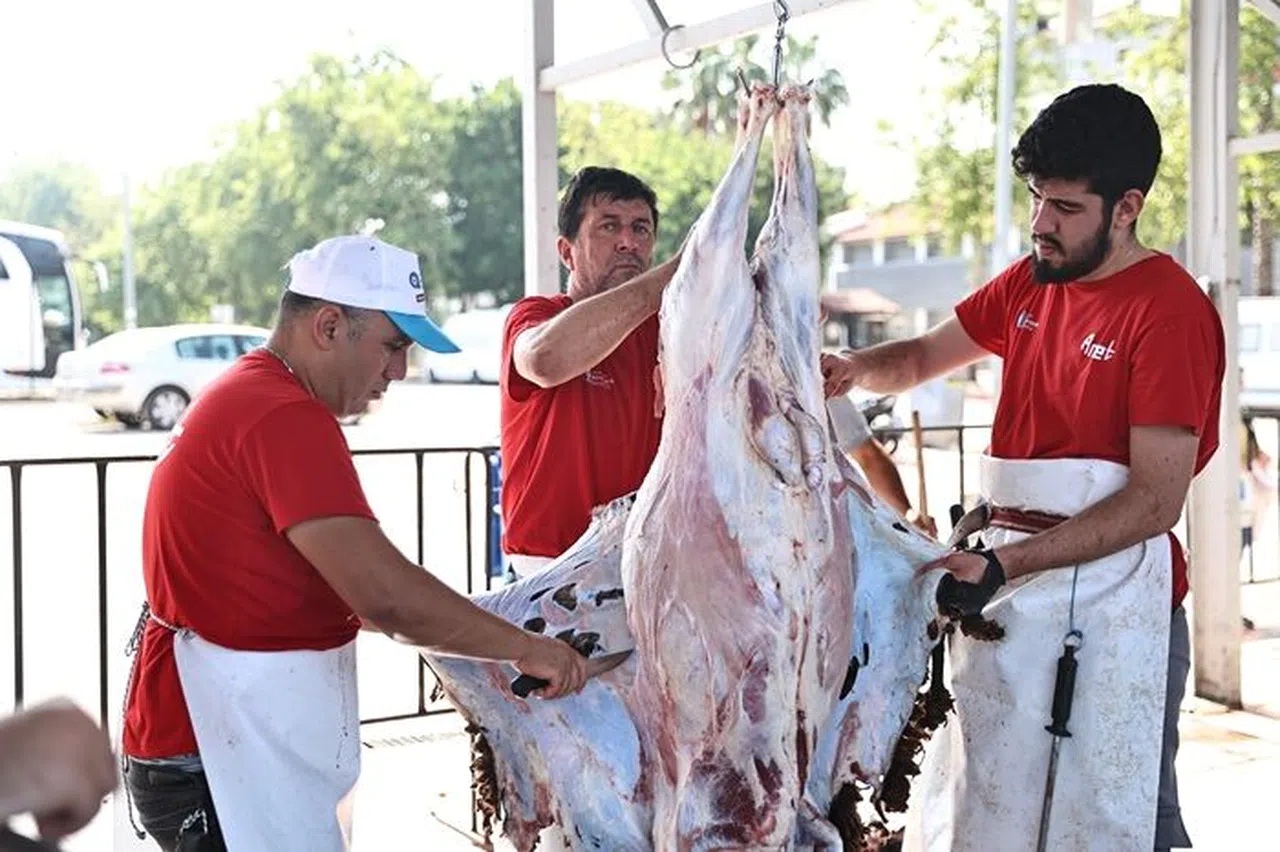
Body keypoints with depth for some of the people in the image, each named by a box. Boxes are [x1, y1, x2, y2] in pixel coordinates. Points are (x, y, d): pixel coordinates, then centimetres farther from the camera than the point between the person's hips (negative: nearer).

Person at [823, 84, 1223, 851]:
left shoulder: (1171, 310, -12)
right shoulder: (1028, 285, 11)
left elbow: (1158, 500, -17)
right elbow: (926, 356, 22)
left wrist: (1005, 564, -24)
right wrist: (858, 369, -1)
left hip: (1110, 597, -7)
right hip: (1011, 583, 7)